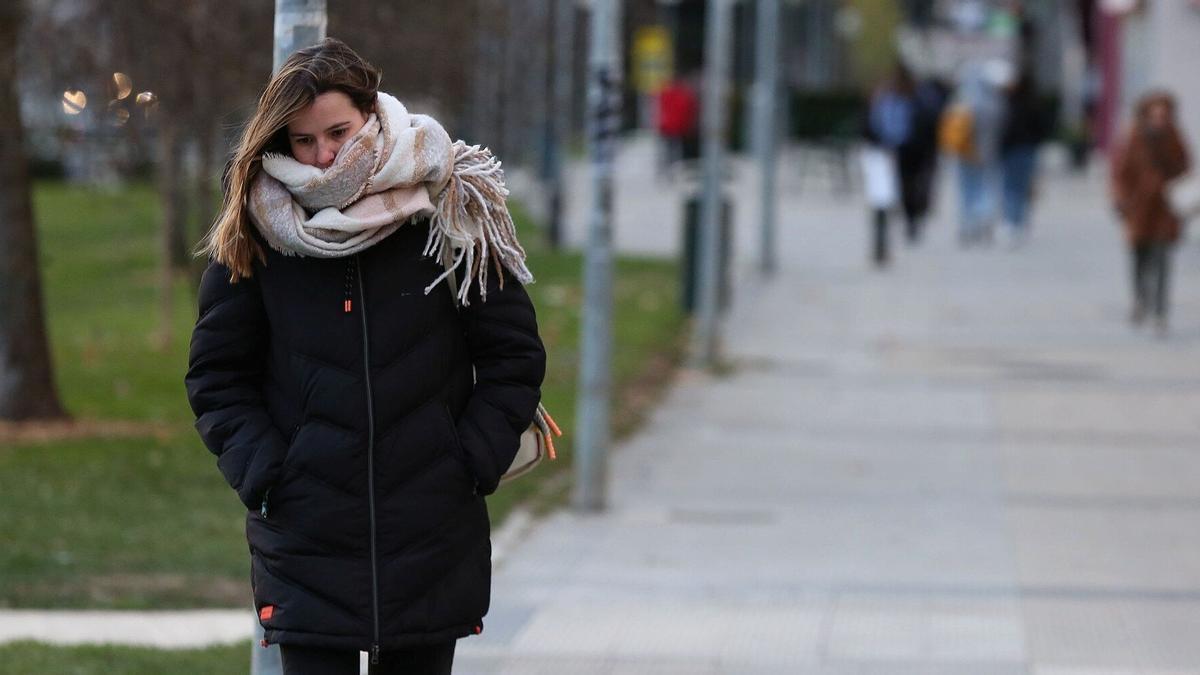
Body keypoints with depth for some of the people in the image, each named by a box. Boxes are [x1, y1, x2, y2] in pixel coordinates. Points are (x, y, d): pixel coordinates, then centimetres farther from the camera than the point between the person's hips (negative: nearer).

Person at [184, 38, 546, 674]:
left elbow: (514, 353, 3)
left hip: (432, 543, 0)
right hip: (305, 541, 0)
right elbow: (216, 375, 7)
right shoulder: (254, 235, 1)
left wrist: (472, 462, -5)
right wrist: (261, 472, -5)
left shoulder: (447, 212, -1)